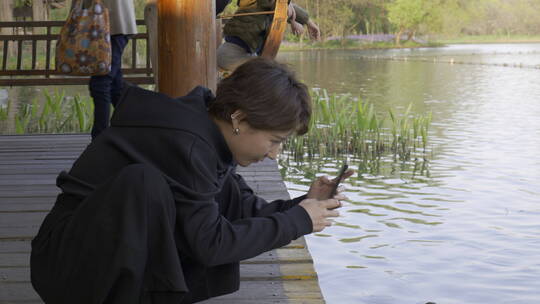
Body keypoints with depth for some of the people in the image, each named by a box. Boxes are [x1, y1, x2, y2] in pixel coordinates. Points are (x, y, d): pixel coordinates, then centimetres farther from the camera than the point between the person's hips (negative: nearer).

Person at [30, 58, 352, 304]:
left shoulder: (208, 130, 0)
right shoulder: (185, 144, -26)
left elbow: (242, 209, 8)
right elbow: (210, 243, -22)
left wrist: (302, 205, -6)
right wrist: (297, 221, -16)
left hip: (131, 250, 9)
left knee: (227, 193, 2)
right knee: (142, 181, -35)